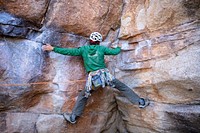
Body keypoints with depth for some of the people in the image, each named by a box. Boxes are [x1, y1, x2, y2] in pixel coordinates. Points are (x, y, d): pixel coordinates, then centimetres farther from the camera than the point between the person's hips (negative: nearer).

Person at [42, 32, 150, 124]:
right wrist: (119, 48, 39)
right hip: (104, 75, 0)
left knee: (82, 96, 17)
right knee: (123, 87, 13)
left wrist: (53, 49, 17)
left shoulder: (83, 49, 10)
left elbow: (69, 51, 8)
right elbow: (115, 52, 14)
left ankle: (73, 117, 21)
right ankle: (140, 102, 16)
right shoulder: (101, 48, 9)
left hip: (92, 78, 1)